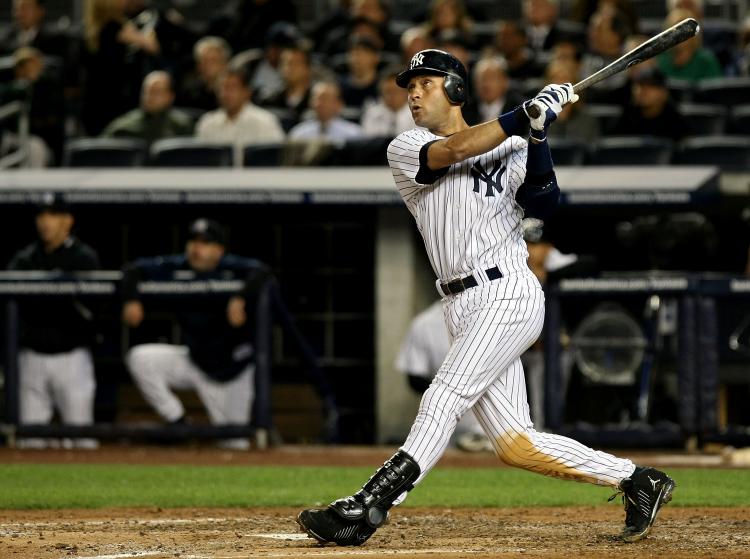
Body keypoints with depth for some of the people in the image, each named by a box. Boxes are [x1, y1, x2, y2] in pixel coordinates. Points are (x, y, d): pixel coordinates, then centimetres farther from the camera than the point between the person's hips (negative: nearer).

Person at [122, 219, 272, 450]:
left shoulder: (231, 268, -16)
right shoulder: (178, 267, -6)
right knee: (140, 358, -19)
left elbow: (260, 271, -34)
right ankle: (177, 422, -8)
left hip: (233, 367, -3)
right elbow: (134, 269, -2)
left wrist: (240, 299, -49)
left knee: (235, 444, -1)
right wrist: (131, 299, -20)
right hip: (195, 360, 3)